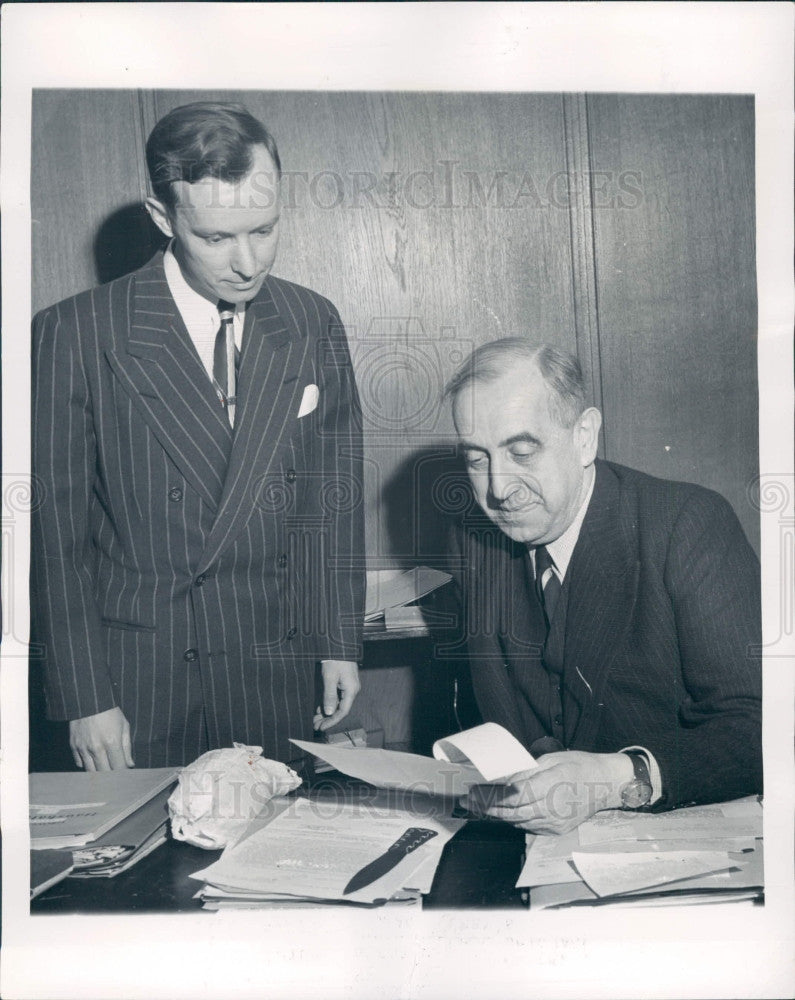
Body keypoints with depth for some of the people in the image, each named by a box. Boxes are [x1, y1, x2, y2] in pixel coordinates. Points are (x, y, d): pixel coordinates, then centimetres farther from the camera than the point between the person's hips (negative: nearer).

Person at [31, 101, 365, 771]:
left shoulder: (313, 324, 2)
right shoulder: (76, 333, -8)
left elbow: (333, 500, 7)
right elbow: (55, 532, -6)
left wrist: (340, 645, 6)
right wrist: (84, 698, -7)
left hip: (277, 675, 3)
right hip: (134, 677, -2)